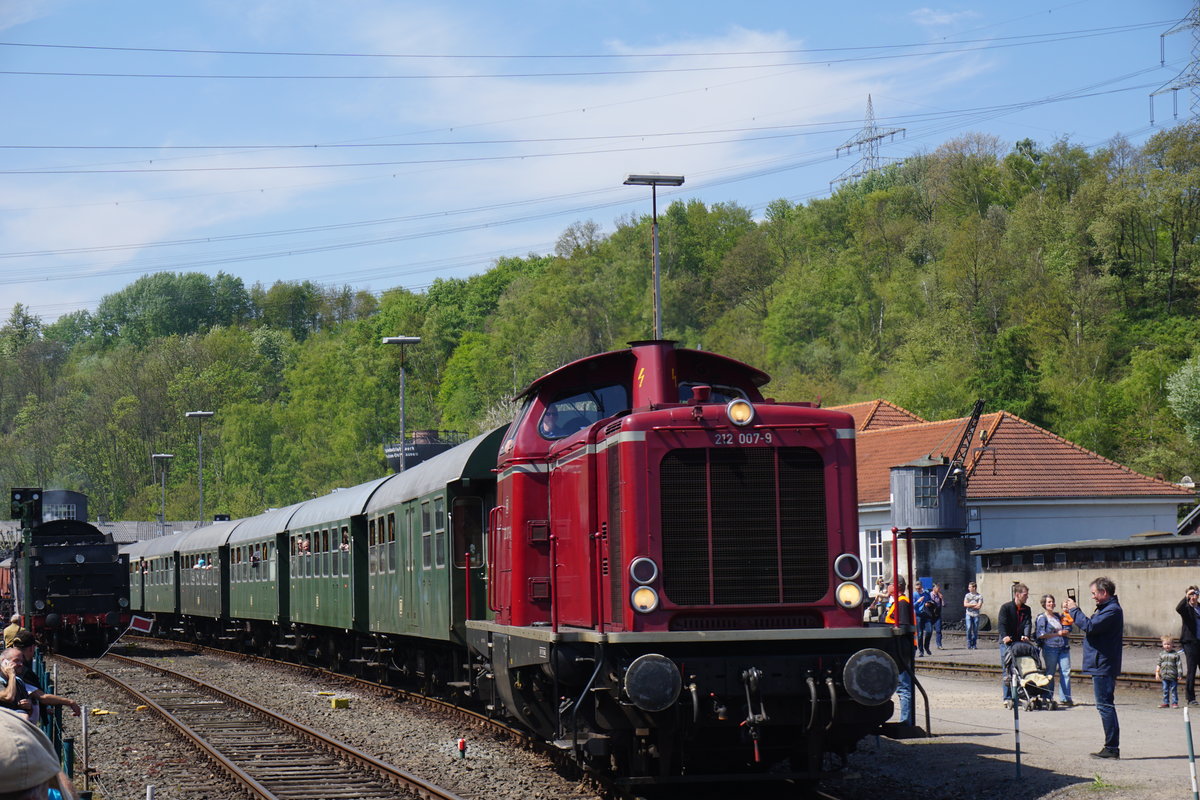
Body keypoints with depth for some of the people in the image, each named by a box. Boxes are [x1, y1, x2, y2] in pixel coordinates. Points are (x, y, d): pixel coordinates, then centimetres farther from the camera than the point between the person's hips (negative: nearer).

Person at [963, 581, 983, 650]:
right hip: (969, 614, 1)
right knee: (969, 628, -13)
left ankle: (974, 645, 8)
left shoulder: (979, 596, 3)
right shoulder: (967, 595, 11)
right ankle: (969, 645, -9)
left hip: (976, 615, -1)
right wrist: (974, 604, -7)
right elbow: (965, 604, -2)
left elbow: (979, 606, -7)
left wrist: (969, 605, -3)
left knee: (975, 630, 0)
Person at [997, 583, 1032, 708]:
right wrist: (1004, 636, -31)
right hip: (1007, 643, -5)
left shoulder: (1026, 610, 11)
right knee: (1007, 670, -7)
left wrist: (1026, 636, -21)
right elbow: (1001, 624, -13)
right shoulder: (1006, 607, -4)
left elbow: (1028, 624, 0)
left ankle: (1015, 695, 15)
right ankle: (1007, 698, -6)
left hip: (1020, 642, 5)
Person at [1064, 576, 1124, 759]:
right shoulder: (1105, 608, 19)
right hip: (1101, 665, 11)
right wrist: (1075, 611, 10)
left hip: (1103, 666, -11)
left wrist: (1074, 610, -13)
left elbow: (1090, 626, -23)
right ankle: (1111, 747, 16)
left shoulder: (1112, 610, -16)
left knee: (1105, 705, -9)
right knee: (1105, 706, 12)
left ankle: (1112, 748, -7)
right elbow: (1092, 627, 20)